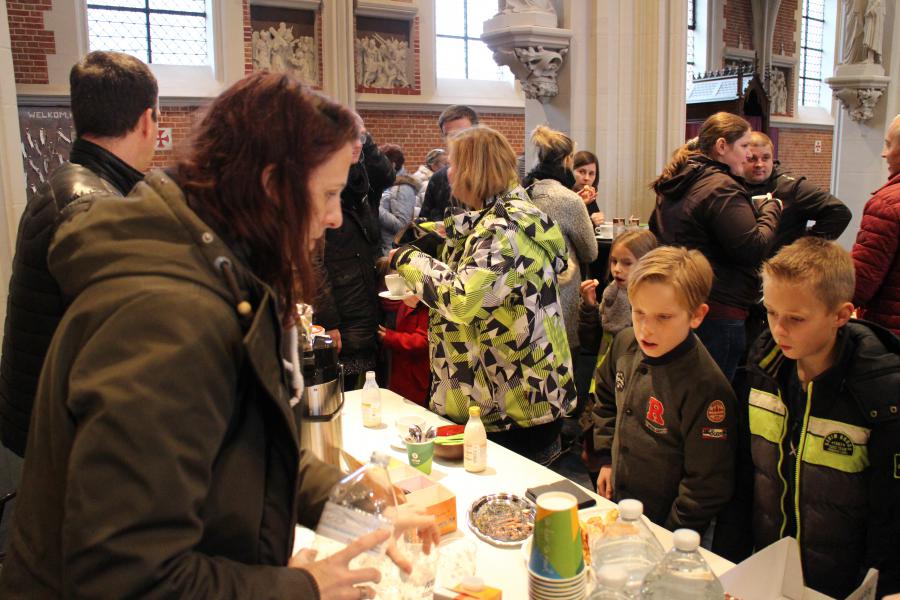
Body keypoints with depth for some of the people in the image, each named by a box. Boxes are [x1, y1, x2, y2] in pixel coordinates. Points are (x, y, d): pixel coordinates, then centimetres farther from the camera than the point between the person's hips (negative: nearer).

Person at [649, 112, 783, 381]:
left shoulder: (673, 184, 12)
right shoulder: (721, 187, -17)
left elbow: (656, 232, 26)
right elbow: (754, 248, -22)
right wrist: (771, 207, -5)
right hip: (718, 311, -9)